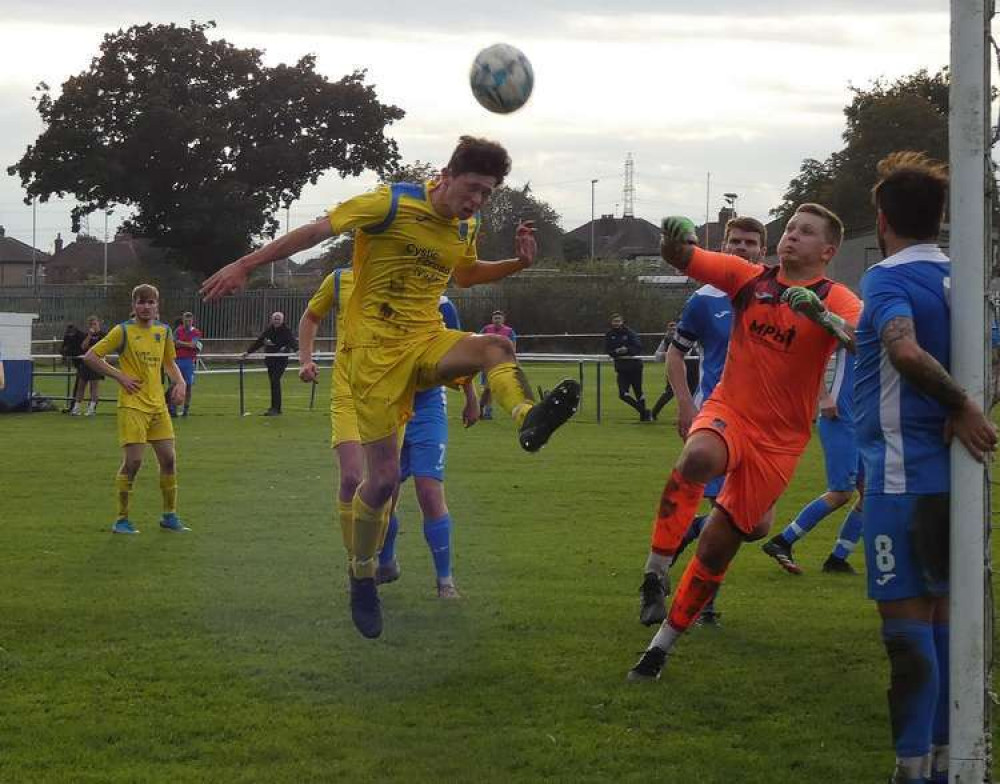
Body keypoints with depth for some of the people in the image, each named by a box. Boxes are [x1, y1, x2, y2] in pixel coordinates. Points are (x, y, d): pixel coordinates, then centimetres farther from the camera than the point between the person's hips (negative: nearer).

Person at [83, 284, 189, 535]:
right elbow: (90, 356, -6)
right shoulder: (123, 331, -6)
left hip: (158, 405, 6)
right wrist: (120, 376, -11)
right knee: (133, 461, -8)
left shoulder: (164, 331, 10)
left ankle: (170, 516, 18)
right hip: (132, 405, -6)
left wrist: (179, 382, 5)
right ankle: (122, 520, 2)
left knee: (169, 459, 5)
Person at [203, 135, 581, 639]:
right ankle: (362, 578, 16)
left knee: (496, 346, -27)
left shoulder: (465, 230, 8)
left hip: (428, 341, 5)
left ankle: (527, 419, -57)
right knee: (383, 478, -6)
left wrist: (517, 263, 12)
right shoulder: (393, 204, -12)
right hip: (375, 348, -5)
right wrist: (244, 265, -14)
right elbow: (315, 231, -11)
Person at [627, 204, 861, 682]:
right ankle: (655, 572, -26)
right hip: (728, 410, 1)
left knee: (717, 547, 2)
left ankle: (664, 643, 17)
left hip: (779, 439, -1)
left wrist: (824, 317, -46)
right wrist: (673, 243, -29)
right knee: (697, 458, -36)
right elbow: (684, 260, -5)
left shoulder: (835, 300, -6)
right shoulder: (748, 277, 3)